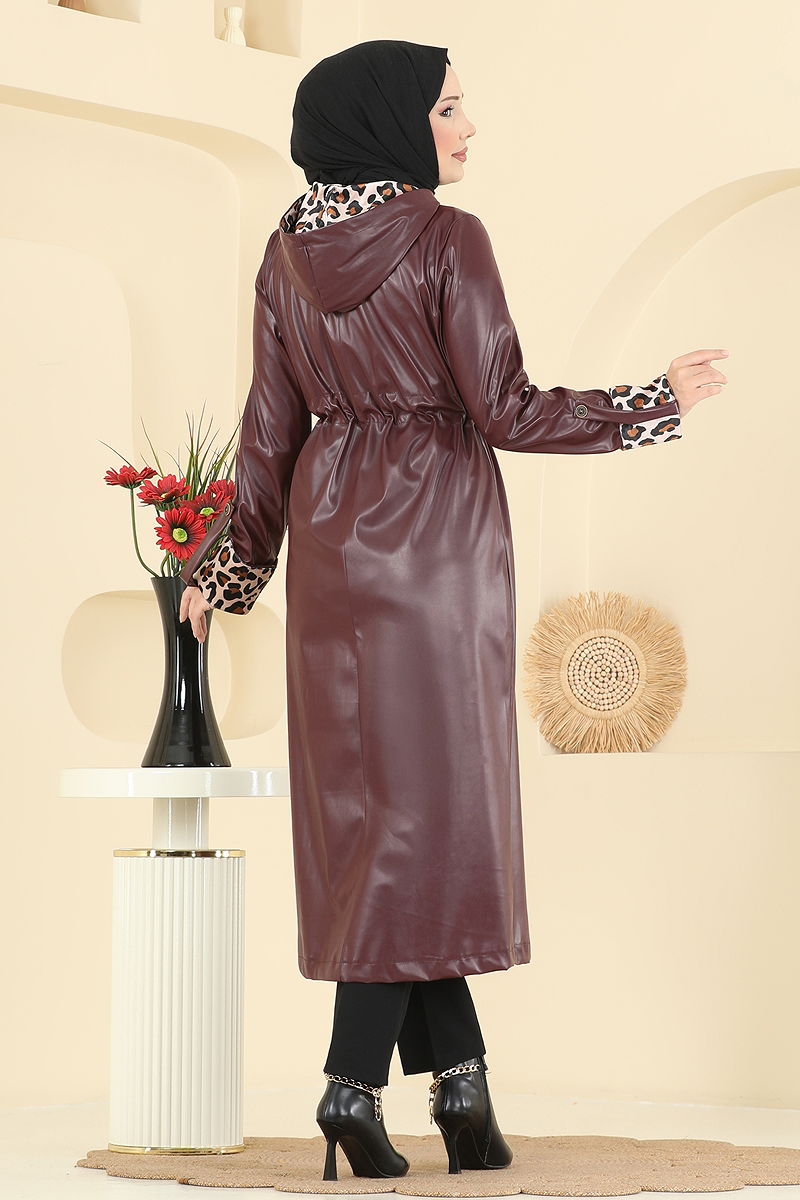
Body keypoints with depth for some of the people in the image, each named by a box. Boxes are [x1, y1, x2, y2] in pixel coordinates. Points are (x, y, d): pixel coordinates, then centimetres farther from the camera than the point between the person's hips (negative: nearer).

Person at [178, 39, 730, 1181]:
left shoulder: (288, 253, 6)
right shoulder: (448, 240, -11)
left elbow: (270, 429, 8)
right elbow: (506, 412, -13)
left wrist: (225, 572, 17)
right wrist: (662, 397, -4)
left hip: (332, 540, 6)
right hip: (439, 536, -6)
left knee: (369, 792, 8)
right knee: (433, 794, 0)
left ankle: (457, 1074, 11)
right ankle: (355, 1080, -3)